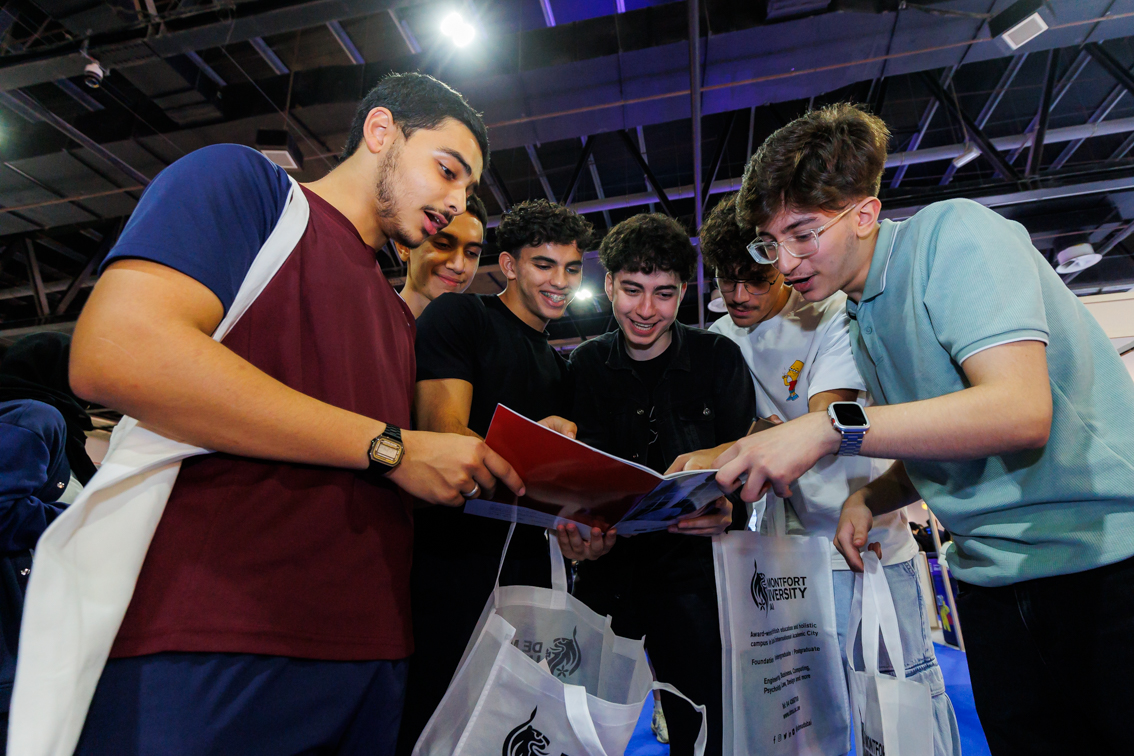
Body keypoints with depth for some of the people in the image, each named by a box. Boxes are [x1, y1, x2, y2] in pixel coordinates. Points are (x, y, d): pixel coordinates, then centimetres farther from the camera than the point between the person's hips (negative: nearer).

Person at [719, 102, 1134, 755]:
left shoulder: (954, 232, -13)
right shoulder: (862, 326, 11)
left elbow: (1020, 412, -27)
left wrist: (830, 429, -32)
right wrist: (869, 499, 0)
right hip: (997, 580, 7)